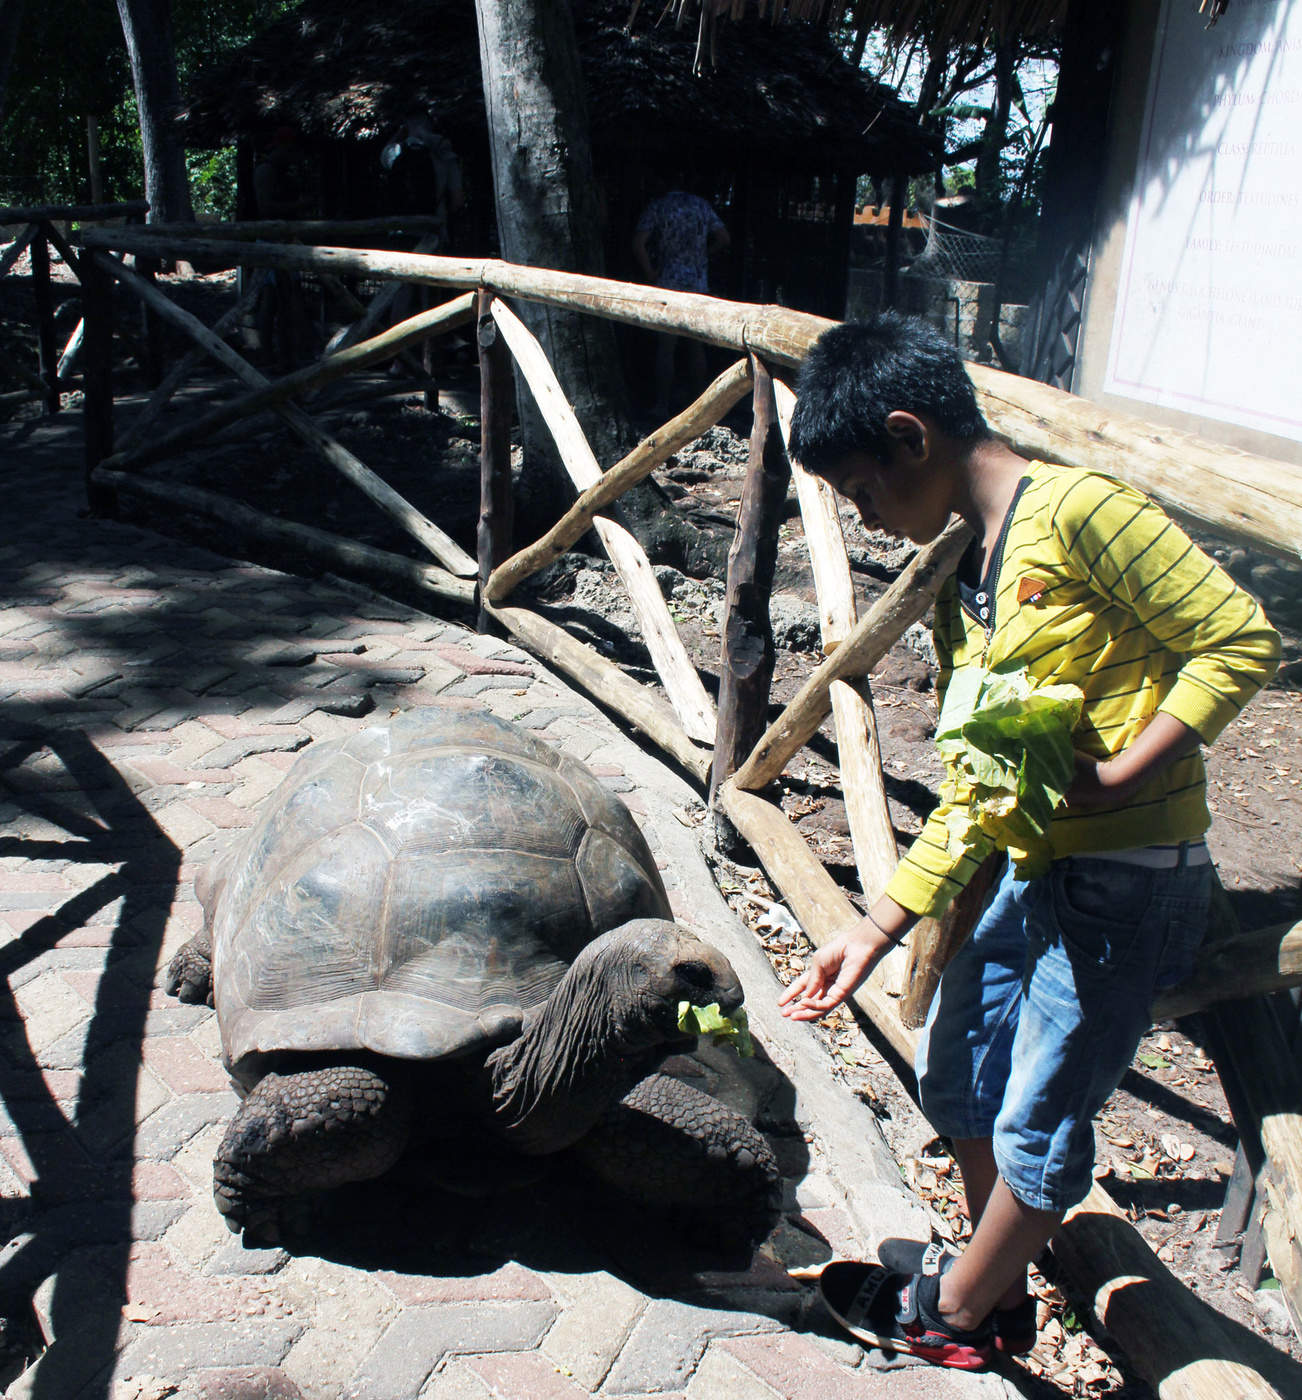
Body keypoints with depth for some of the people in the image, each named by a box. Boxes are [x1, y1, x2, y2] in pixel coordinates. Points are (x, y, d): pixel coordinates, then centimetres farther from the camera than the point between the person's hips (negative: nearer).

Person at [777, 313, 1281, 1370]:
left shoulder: (1076, 509, -17)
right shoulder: (957, 579, 9)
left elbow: (1242, 640, -17)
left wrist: (1112, 776, -24)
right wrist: (875, 932, 7)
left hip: (1126, 879, -9)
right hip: (1025, 868, 9)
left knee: (1038, 1118, 7)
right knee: (956, 1068, 20)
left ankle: (959, 1312, 30)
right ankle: (999, 1279, 41)